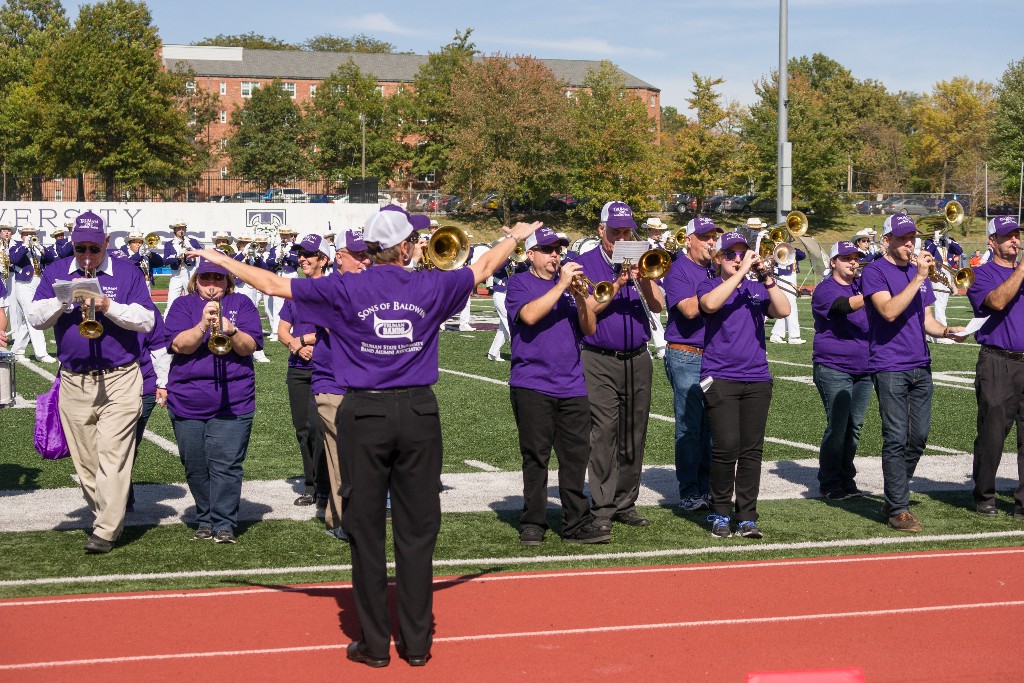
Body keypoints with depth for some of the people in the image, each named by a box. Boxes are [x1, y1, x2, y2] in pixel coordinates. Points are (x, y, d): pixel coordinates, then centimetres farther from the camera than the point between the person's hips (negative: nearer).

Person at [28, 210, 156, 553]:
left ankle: (106, 531, -12)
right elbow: (35, 319, 2)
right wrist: (64, 299, -14)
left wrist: (109, 306, -18)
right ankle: (107, 517, 22)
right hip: (74, 381, 4)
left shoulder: (127, 272, 3)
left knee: (113, 455, -13)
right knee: (85, 461, 8)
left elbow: (147, 320, -5)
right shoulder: (56, 272, 10)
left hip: (120, 380, -3)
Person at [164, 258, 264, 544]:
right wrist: (203, 325, -22)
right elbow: (180, 345, -7)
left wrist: (231, 331, -21)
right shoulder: (183, 305, 9)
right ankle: (205, 521, 21)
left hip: (233, 401, -1)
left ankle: (224, 524, -4)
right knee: (196, 467, 7)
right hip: (187, 401, 2)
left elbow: (250, 346, -2)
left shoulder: (241, 304, 9)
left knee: (226, 464, -9)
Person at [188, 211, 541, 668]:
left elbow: (275, 285, 1)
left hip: (365, 415, -1)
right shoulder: (430, 287, 1)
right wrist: (515, 237, 38)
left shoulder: (347, 290, -3)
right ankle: (417, 642, 12)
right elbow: (483, 267, 18)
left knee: (366, 530, 6)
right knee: (417, 530, 7)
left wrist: (222, 260, 16)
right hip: (418, 412, 1)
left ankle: (375, 643, 9)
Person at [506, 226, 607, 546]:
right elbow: (529, 315, -17)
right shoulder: (520, 283, 3)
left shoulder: (571, 283, 17)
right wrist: (561, 285, -17)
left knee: (576, 456, 2)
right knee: (535, 457, -1)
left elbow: (589, 330, 10)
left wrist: (581, 298, -8)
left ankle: (577, 524, 6)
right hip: (532, 385, -4)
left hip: (572, 385, 4)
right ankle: (533, 523, 7)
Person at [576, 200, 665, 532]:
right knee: (604, 433, -8)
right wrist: (617, 284, -20)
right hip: (600, 361, -4)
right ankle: (602, 509, -5)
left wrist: (643, 279, -19)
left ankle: (626, 503, 15)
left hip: (637, 359, 4)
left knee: (634, 436, 6)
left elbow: (658, 305, -1)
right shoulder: (585, 263, 1)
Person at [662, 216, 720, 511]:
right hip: (685, 357, -6)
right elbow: (690, 309, -19)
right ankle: (689, 494, 0)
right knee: (690, 427, -4)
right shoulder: (679, 270, -5)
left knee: (710, 425, 9)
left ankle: (707, 488, 17)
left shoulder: (716, 269, 14)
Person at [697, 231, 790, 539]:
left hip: (757, 379, 4)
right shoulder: (709, 286, 4)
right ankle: (720, 513, 6)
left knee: (752, 449, 3)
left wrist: (767, 278, -13)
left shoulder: (757, 289, 13)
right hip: (720, 378, -4)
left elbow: (783, 310, -3)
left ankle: (747, 516, 10)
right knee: (726, 447, -10)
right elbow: (710, 304, -20)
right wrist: (741, 272, -17)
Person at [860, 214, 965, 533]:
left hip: (920, 366, 7)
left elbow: (927, 320, 18)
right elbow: (889, 311, -19)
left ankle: (894, 498, 22)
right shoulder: (875, 271, -5)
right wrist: (918, 277, -19)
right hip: (889, 367, -7)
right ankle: (899, 509, -2)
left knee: (919, 437, 8)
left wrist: (946, 331, -3)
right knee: (896, 440, -7)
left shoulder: (919, 270, 17)